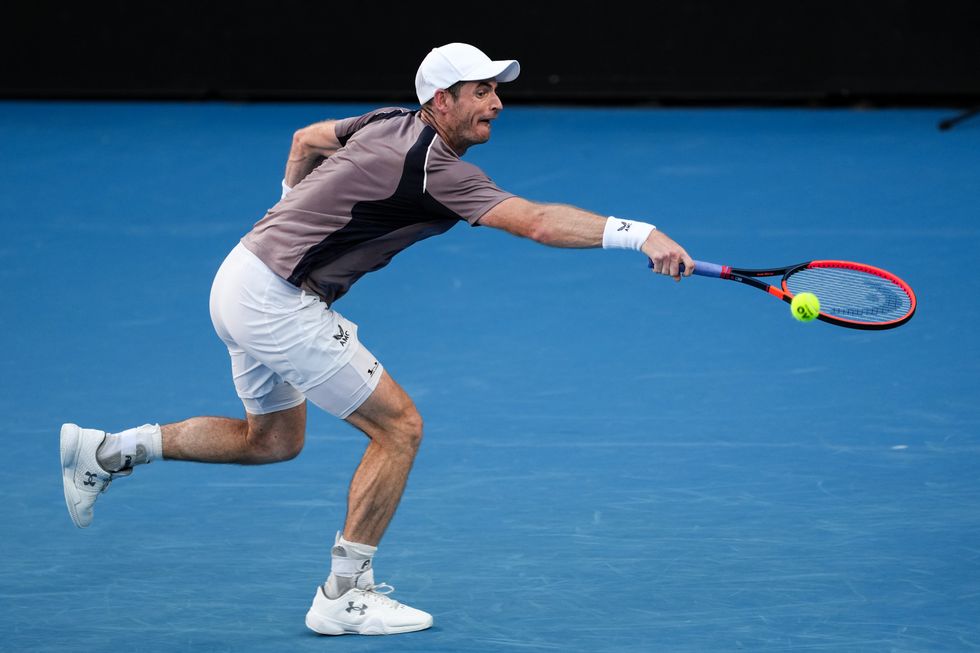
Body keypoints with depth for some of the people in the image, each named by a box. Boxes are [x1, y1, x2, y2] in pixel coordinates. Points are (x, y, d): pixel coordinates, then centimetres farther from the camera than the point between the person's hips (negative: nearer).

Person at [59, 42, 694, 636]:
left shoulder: (391, 123, 7)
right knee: (399, 426, -6)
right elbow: (538, 222, -31)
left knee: (273, 440, 26)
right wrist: (640, 234, -37)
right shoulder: (438, 170, -21)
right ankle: (344, 596, 0)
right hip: (276, 300, -10)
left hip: (243, 278, 10)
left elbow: (308, 137, 24)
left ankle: (106, 451, 26)